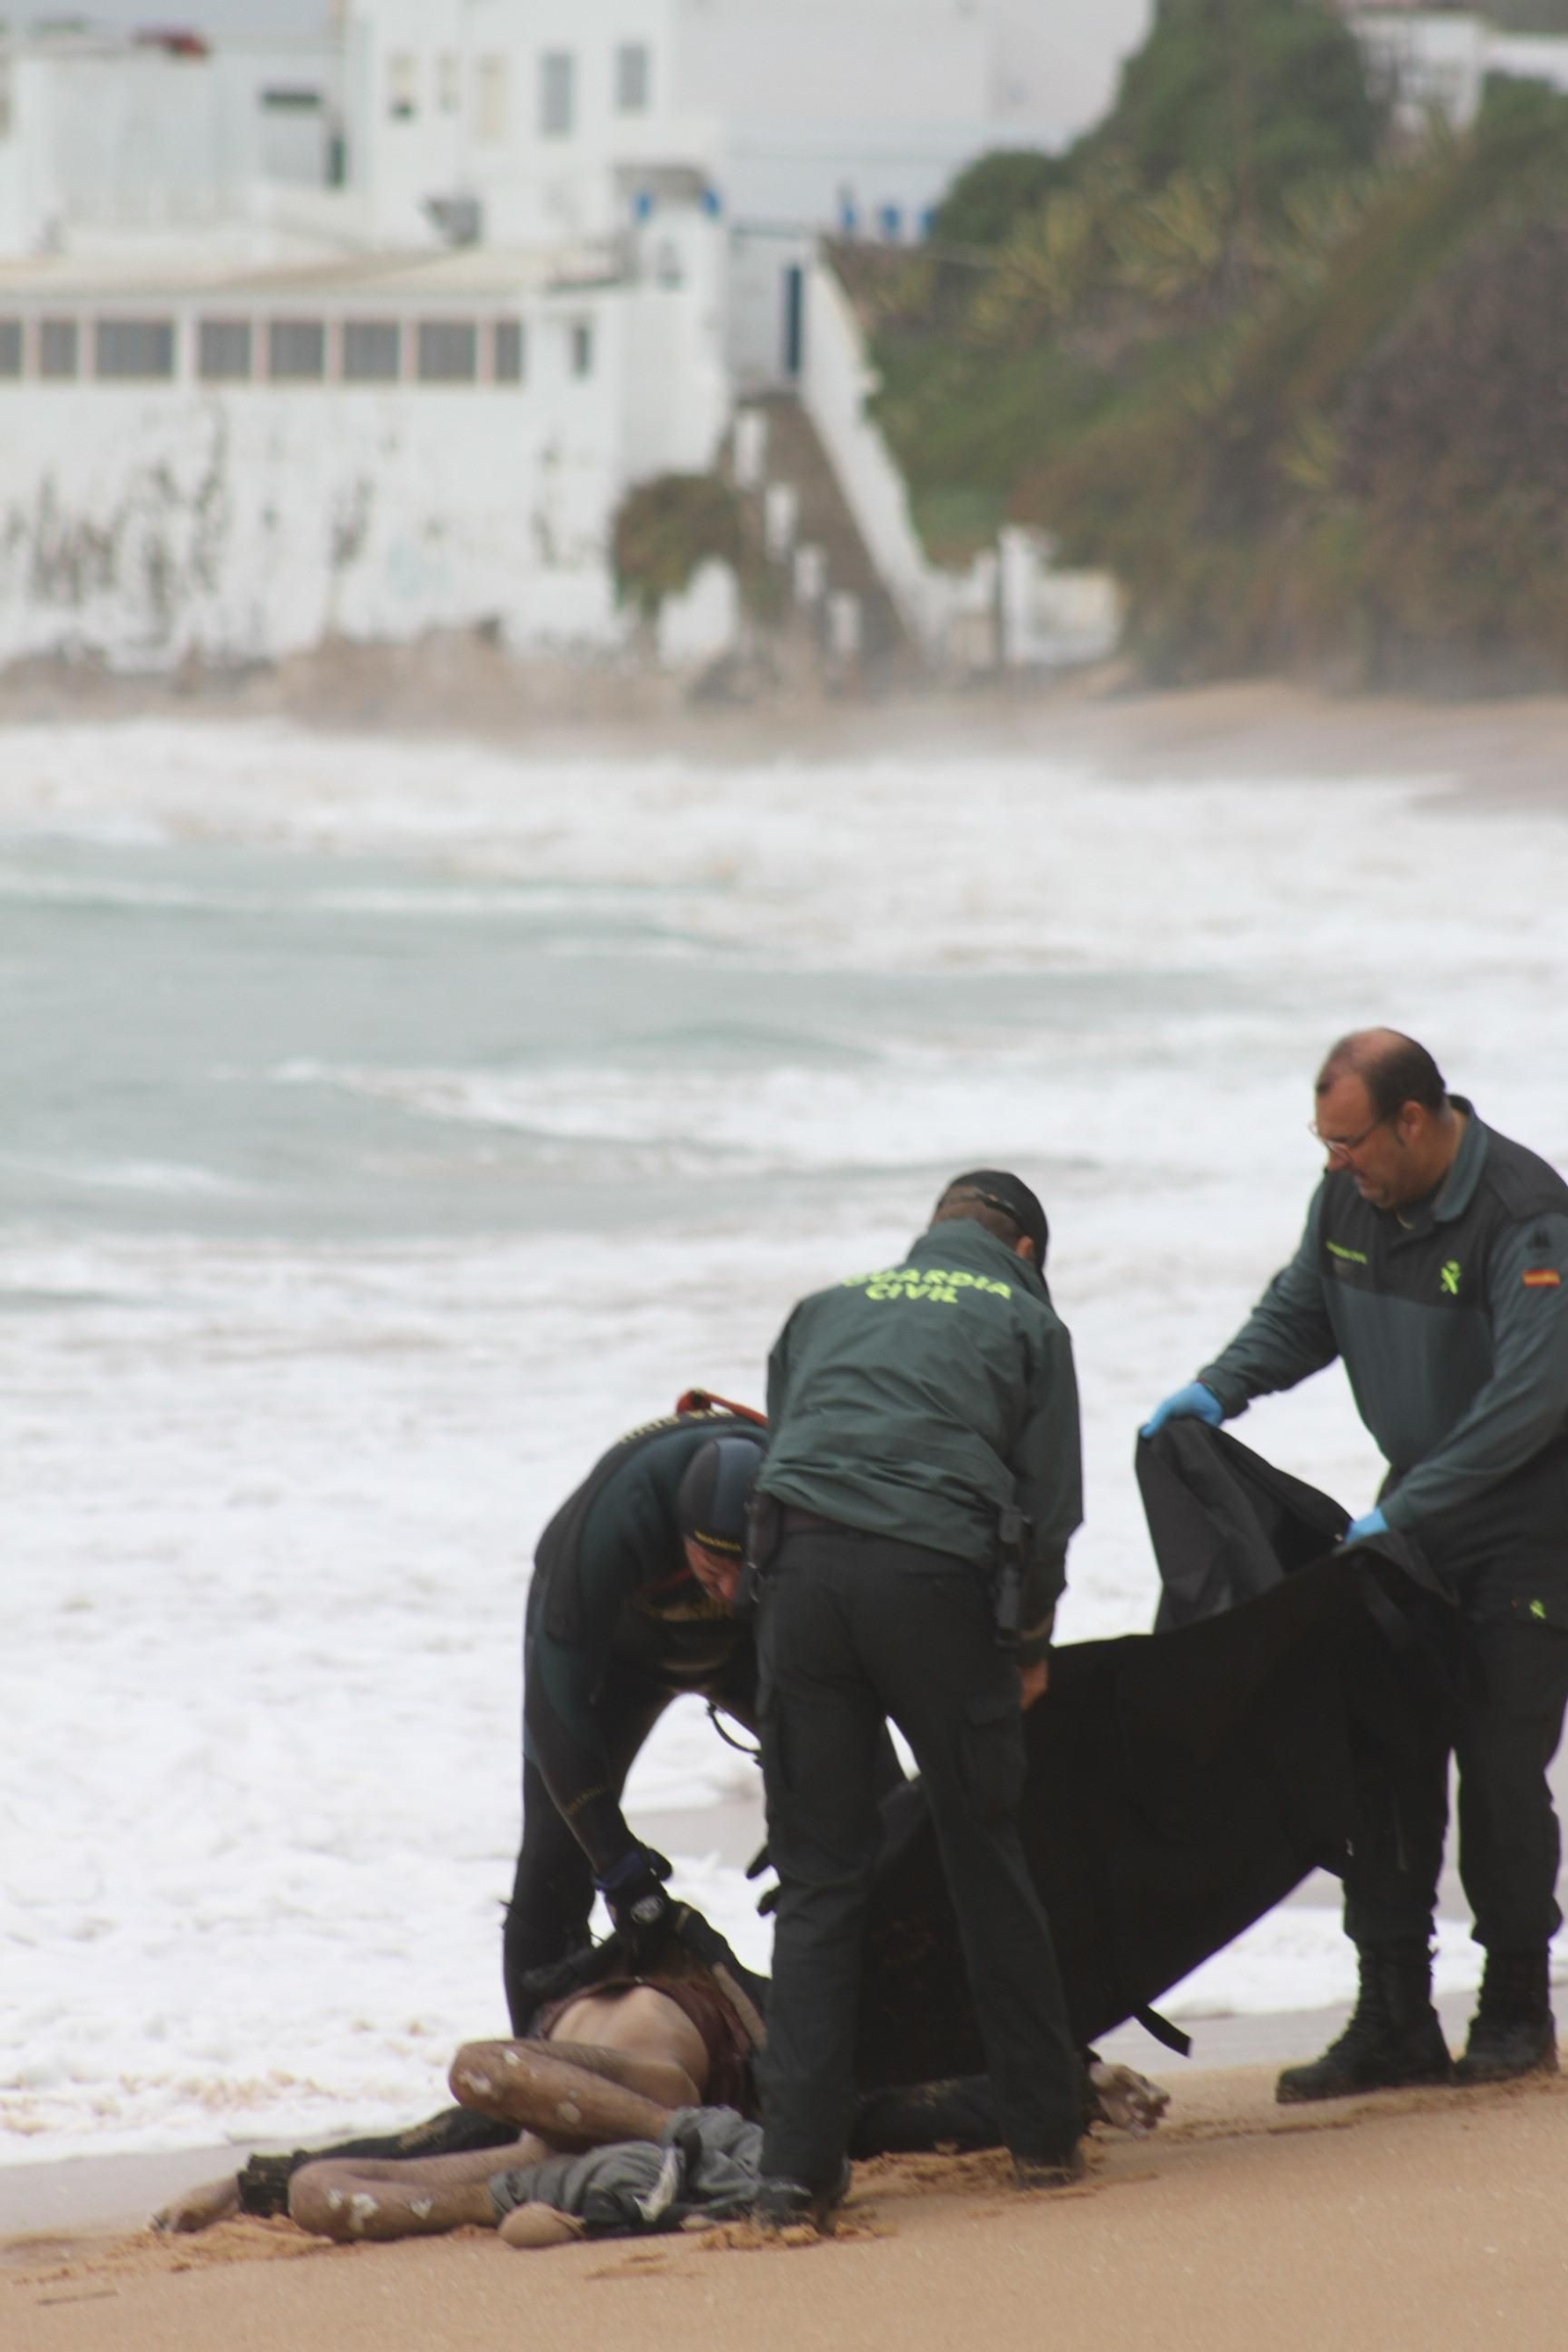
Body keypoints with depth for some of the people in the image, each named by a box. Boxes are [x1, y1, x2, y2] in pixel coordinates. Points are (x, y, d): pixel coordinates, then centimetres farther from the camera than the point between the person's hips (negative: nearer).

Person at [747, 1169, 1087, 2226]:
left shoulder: (825, 1310, 28)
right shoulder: (1025, 1322, 18)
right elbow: (1049, 1504, 13)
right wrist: (1029, 1645, 24)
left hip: (798, 1570, 2)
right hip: (934, 1579, -2)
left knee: (818, 1881, 4)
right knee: (989, 1865, 11)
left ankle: (798, 2164, -3)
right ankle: (1045, 2130, 18)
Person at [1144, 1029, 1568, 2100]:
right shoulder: (1350, 1198, 0)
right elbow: (1299, 1314, 17)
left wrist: (1402, 1511, -26)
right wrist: (1219, 1390, -3)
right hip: (1418, 1511, 7)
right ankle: (1394, 2021, 4)